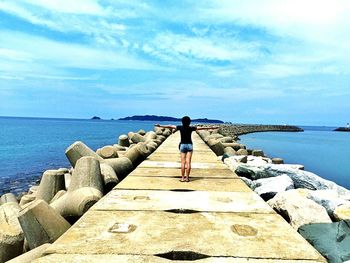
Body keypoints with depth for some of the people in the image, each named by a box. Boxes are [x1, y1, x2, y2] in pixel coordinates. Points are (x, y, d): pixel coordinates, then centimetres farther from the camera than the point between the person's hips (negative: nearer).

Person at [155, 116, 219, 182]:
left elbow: (170, 126, -2)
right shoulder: (191, 128, -5)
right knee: (188, 162, 0)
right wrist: (211, 128, 7)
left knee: (183, 162, 3)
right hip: (189, 145, 0)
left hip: (182, 145, 0)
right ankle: (187, 178, 3)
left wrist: (160, 126, 6)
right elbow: (202, 128, -1)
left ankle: (182, 178, 4)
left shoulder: (180, 127, -6)